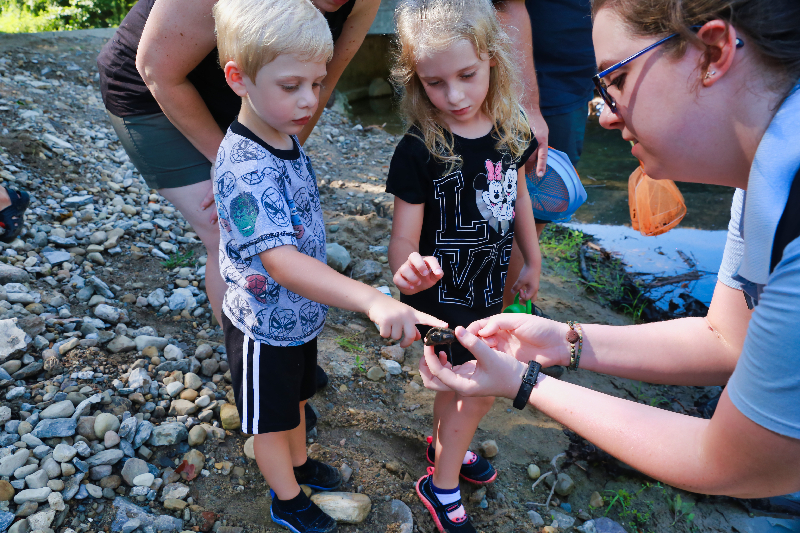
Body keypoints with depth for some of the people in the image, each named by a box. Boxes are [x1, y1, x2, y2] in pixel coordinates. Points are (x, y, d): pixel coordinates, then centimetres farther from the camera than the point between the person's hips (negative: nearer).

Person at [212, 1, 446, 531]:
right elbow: (280, 261, -43)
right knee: (271, 418, 18)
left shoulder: (288, 139, -5)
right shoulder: (244, 168, -33)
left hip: (302, 312, 8)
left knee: (297, 396, 30)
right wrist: (372, 300, -54)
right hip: (266, 326, -8)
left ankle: (300, 462, 56)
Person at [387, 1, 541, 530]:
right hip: (441, 293, -5)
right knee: (479, 390, 6)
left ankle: (446, 445, 53)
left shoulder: (510, 129, -8)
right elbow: (404, 235, -24)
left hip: (488, 285, 5)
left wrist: (532, 261, 14)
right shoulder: (420, 150, -24)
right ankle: (442, 485, 32)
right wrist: (407, 269, -46)